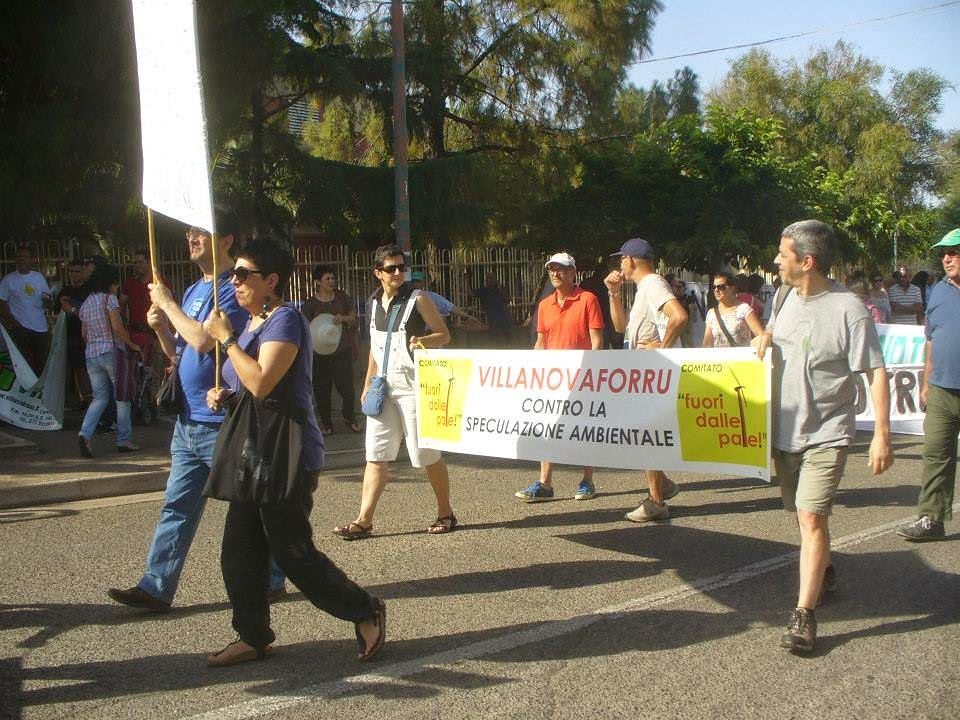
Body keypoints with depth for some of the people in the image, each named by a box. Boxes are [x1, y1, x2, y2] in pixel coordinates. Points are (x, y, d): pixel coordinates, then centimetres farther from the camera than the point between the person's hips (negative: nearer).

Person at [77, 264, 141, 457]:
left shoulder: (86, 303, 14)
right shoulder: (109, 299, -7)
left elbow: (84, 334, 15)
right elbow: (117, 327, -15)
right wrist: (131, 344, -4)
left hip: (91, 354, 6)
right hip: (112, 351, -6)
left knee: (100, 397, 10)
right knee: (122, 397, 5)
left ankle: (85, 433, -11)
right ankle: (123, 440, 9)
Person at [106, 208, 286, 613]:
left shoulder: (232, 290, -13)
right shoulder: (193, 291, 15)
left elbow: (205, 341, -25)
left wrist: (167, 304, -13)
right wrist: (161, 328, 2)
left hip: (222, 423, -8)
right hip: (188, 421, 9)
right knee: (177, 507, 8)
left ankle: (270, 580, 17)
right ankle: (156, 587, 11)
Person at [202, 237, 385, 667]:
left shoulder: (285, 320, -13)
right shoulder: (252, 323, 18)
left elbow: (262, 382, -24)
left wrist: (227, 338, -15)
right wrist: (226, 396, 9)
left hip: (284, 453, -10)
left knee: (292, 551, -6)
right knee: (240, 552, 10)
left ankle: (365, 612, 9)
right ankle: (253, 637, 21)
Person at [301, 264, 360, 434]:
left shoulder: (342, 297, 6)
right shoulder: (310, 303, 0)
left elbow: (353, 318, 10)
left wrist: (343, 318, -11)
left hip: (342, 350, 1)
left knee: (347, 387, -4)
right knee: (322, 389, 4)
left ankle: (349, 418, 18)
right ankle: (326, 422, 20)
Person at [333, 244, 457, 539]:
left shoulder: (418, 299, -6)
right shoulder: (374, 304, 12)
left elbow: (444, 335, -3)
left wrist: (423, 340, -24)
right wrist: (367, 384, 17)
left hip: (413, 386, -5)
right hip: (383, 388, 6)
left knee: (427, 454, 1)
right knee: (375, 455, 3)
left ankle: (445, 513, 17)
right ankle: (364, 521, 4)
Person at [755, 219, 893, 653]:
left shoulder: (847, 309, -18)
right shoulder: (785, 296, 3)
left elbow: (876, 372, -15)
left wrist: (881, 435, -20)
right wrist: (766, 334, -1)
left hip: (825, 434, -7)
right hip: (784, 430, 7)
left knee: (811, 517, -15)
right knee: (799, 514, 19)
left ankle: (804, 615, -11)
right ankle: (823, 573, 44)